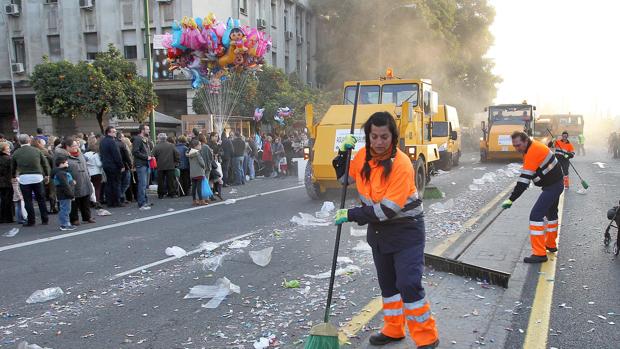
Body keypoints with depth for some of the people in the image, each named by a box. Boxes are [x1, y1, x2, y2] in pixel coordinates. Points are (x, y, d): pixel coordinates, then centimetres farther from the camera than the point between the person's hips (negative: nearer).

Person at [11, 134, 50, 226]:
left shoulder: (16, 153, 1)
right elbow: (45, 164, 6)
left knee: (28, 201, 7)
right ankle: (45, 220, 13)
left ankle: (31, 221, 9)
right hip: (37, 177, 1)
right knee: (41, 199, 10)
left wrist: (14, 177, 28)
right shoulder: (36, 151, 1)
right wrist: (47, 175, 18)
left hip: (24, 178, -1)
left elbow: (13, 167, 12)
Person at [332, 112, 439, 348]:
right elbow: (345, 178, 12)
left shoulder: (401, 164, -26)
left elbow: (388, 209, -27)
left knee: (408, 284, -11)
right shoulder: (363, 155, -5)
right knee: (387, 283, 17)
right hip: (379, 231, 7)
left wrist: (351, 215, -22)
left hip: (406, 230, -7)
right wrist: (343, 153, -5)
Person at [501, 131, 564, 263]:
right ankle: (551, 245, 41)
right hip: (556, 184, 11)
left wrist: (511, 200, -30)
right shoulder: (534, 146, 4)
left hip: (552, 187, -11)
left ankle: (539, 253, -16)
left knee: (536, 215, -16)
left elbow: (524, 181, -30)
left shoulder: (532, 153, -26)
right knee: (551, 213, 24)